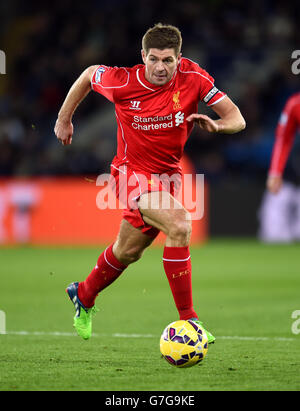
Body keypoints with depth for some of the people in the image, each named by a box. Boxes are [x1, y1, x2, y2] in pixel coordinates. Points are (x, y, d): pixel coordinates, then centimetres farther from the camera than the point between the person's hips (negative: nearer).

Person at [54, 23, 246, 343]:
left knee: (127, 251, 20)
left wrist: (215, 124, -36)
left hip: (166, 174, 5)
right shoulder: (122, 82, -19)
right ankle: (187, 320, -24)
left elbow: (236, 119, -14)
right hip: (132, 171, -5)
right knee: (179, 224, -28)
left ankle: (83, 296, 50)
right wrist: (64, 119, 11)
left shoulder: (192, 77, -15)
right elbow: (88, 74, 3)